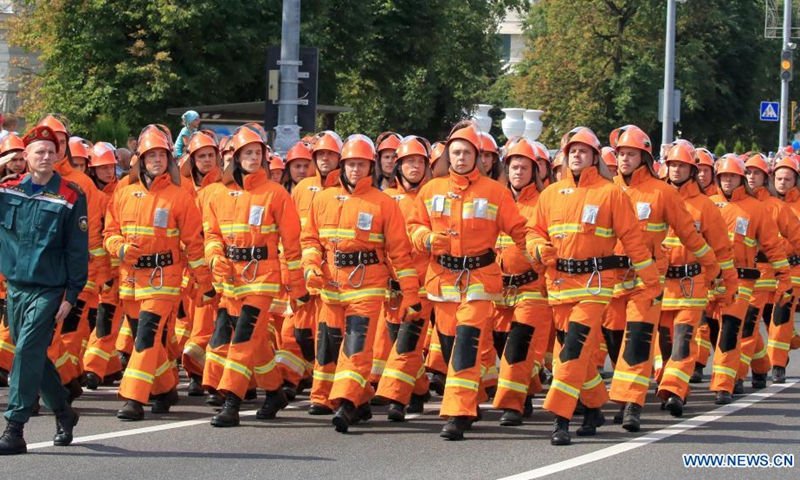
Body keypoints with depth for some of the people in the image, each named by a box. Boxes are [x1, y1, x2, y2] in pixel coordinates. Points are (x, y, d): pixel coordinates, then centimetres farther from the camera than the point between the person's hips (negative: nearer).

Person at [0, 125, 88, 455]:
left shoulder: (70, 197, -5)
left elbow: (77, 250, -4)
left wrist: (71, 294, -7)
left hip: (49, 289, -5)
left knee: (28, 352, -14)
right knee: (33, 355, 14)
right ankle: (63, 412, 33)